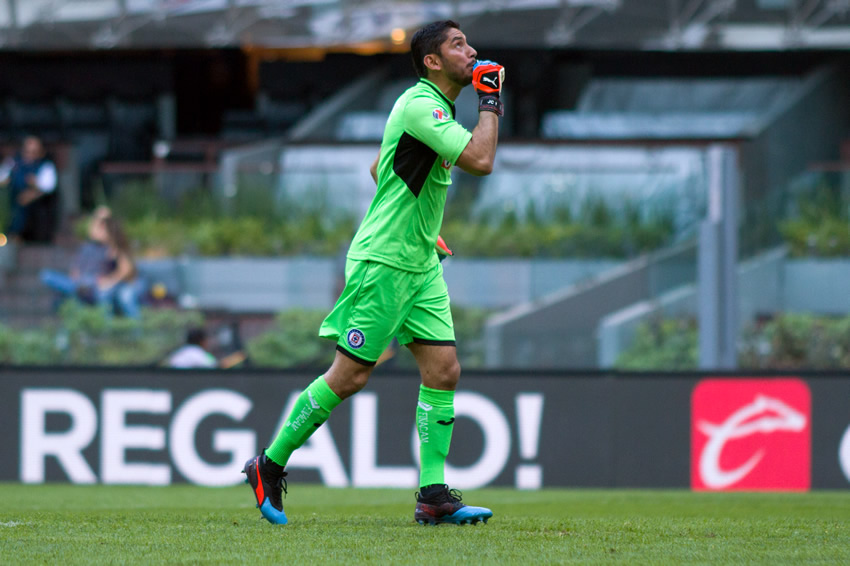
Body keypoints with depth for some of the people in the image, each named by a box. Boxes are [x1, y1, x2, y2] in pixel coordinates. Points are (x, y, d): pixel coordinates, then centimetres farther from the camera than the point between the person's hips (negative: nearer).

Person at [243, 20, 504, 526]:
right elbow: (480, 160, -28)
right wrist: (491, 101, -15)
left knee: (444, 370, 0)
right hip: (382, 262, -10)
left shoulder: (434, 107, 13)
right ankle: (270, 466, 9)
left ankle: (433, 496, 0)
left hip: (421, 266, 10)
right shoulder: (420, 106, -18)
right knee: (350, 376, -5)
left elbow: (379, 169, 25)